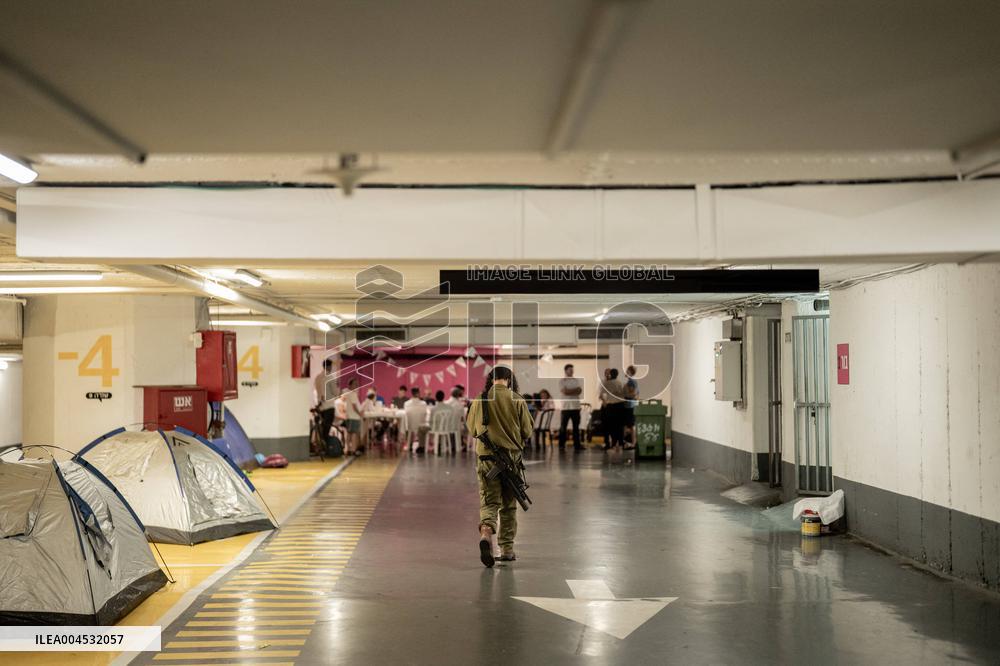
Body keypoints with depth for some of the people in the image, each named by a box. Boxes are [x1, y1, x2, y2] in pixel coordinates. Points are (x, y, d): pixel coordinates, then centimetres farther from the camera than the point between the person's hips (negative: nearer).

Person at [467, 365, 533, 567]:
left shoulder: (479, 400, -2)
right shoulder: (516, 400, -6)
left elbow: (471, 428, 10)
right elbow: (527, 432, -2)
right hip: (511, 456, 0)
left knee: (489, 501, 2)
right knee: (509, 505, 12)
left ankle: (486, 532, -27)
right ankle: (507, 549, 16)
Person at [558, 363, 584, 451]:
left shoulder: (576, 380, 13)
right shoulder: (562, 381, 1)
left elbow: (580, 390, -1)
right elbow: (565, 391, -13)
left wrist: (569, 391, -11)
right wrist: (575, 390, -5)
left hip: (576, 407, 4)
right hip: (565, 407, -4)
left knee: (576, 426, 3)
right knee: (563, 426, 1)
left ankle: (577, 445, 5)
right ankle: (561, 444, 9)